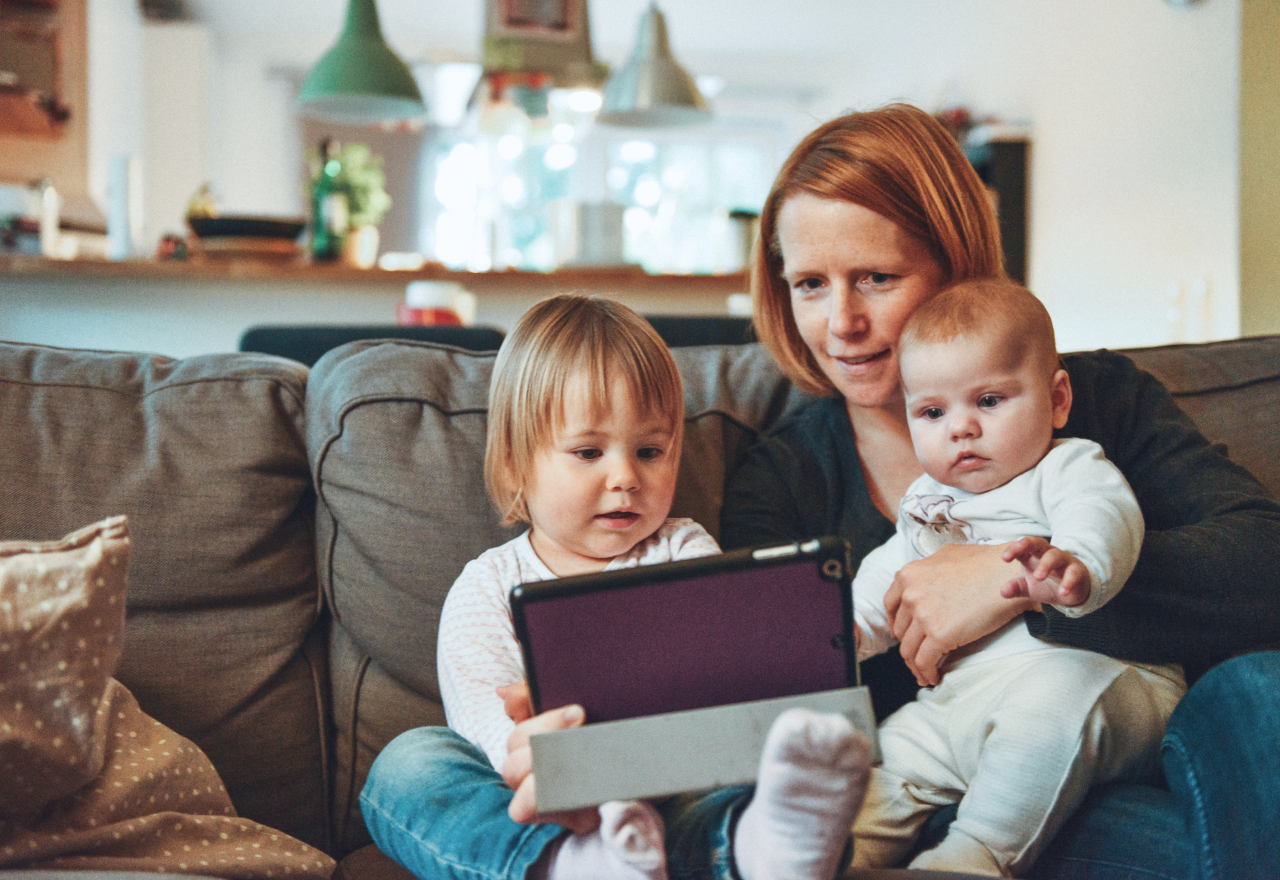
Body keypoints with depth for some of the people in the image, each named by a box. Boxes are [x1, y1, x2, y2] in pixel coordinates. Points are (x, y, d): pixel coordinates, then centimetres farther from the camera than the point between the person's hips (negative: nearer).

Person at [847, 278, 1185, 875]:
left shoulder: (1069, 468, 2)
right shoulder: (928, 502, 24)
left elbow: (1102, 519, -22)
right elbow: (885, 580, 33)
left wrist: (1076, 567, -47)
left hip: (1096, 675, -7)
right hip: (962, 702, 7)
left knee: (1060, 692, -37)